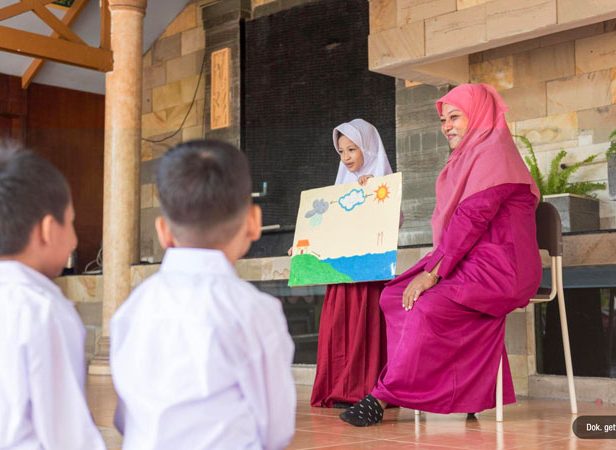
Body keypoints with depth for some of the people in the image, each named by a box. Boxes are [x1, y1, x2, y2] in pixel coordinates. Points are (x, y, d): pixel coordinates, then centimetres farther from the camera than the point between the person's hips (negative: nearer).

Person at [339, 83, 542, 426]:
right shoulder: (468, 158, 24)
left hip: (499, 267, -10)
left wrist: (434, 272, -20)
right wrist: (431, 269, 5)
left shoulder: (493, 152, -7)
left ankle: (384, 397, -20)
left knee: (428, 307, -30)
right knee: (393, 296, -5)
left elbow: (474, 217, -18)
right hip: (469, 262, 10)